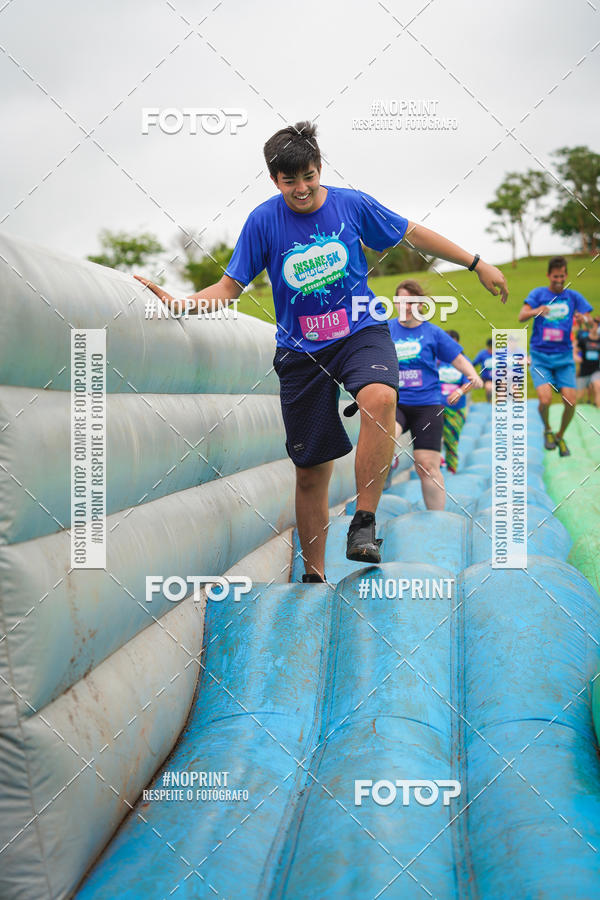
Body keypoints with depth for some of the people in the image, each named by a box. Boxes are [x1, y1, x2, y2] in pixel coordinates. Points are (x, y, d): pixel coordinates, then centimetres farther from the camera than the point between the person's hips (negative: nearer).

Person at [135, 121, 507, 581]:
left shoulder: (352, 203, -2)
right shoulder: (263, 220, -4)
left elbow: (413, 234, 11)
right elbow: (228, 288, 0)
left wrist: (477, 263, 12)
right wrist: (177, 304, -16)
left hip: (362, 332, 0)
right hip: (301, 350, 1)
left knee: (380, 398, -36)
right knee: (311, 472, 3)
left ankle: (364, 522, -25)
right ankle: (314, 574, 21)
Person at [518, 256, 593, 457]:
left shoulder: (573, 296, 6)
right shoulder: (538, 294, 1)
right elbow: (522, 317, -11)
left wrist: (583, 319, -25)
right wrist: (536, 311, -33)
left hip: (564, 357, 2)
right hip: (540, 356, -2)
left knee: (570, 402, -9)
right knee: (545, 399, -18)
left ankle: (560, 436, 18)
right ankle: (547, 430, 13)